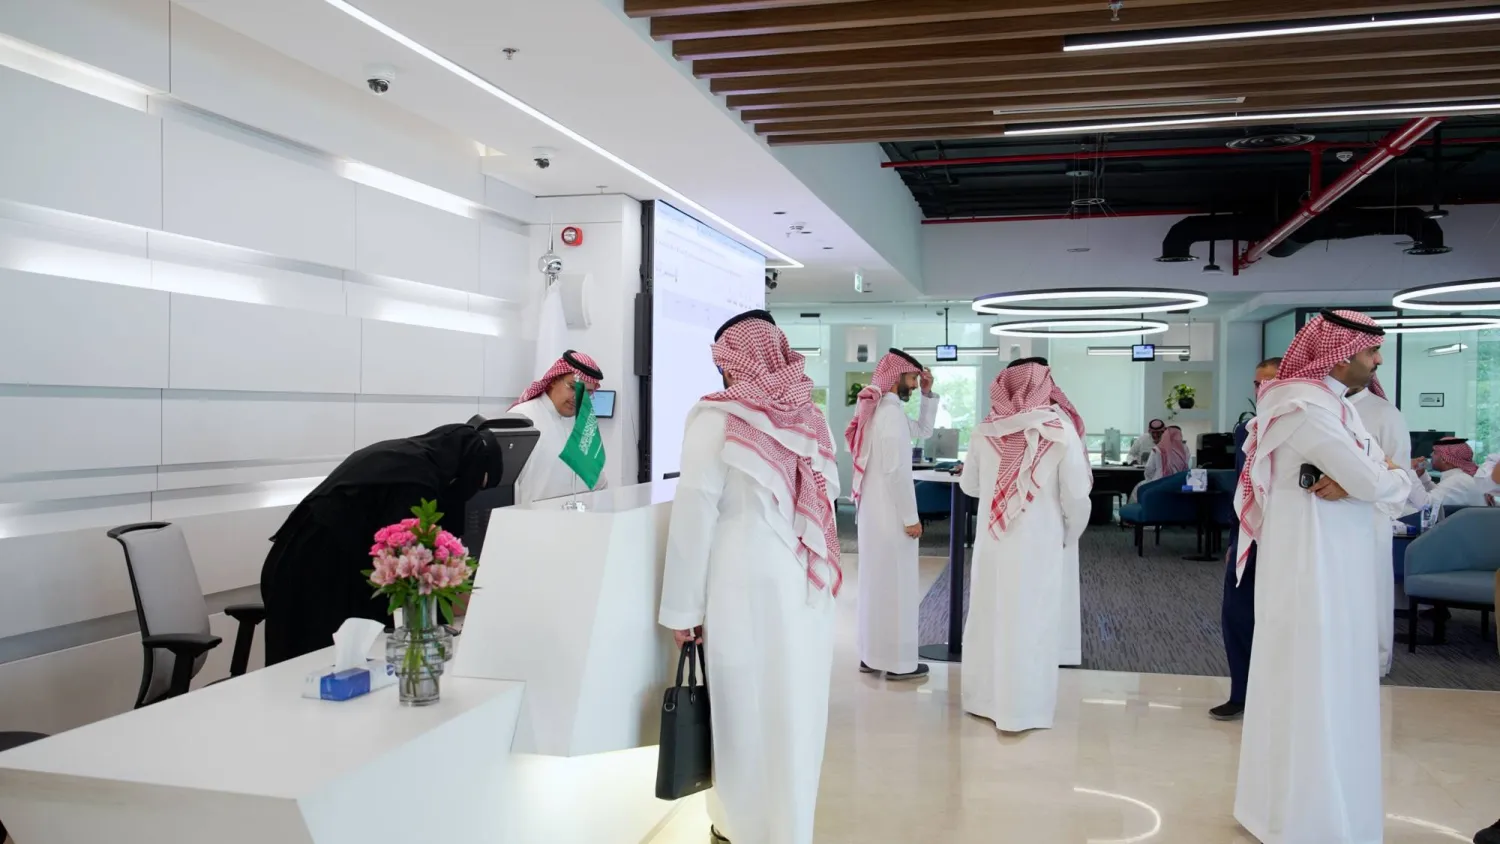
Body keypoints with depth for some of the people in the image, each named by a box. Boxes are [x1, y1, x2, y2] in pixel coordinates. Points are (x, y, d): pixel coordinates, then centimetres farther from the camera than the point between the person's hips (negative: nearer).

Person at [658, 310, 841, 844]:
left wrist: (683, 608, -4)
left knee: (746, 710, 7)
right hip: (807, 584, 5)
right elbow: (827, 498, 10)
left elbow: (695, 515, -9)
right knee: (796, 711, 15)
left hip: (746, 583, -5)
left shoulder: (717, 418, -8)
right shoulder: (811, 419, 5)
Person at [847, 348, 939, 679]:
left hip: (872, 509, 10)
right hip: (890, 512, -10)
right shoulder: (890, 412, -17)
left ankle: (872, 656, 21)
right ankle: (898, 662, 5)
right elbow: (895, 471, -22)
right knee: (896, 586, -2)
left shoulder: (877, 409, 12)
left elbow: (923, 431, 24)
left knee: (876, 583, 14)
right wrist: (911, 517, -17)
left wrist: (928, 395, 13)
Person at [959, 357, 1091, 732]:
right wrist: (1070, 537, 7)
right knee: (1030, 624, 6)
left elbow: (969, 485, 9)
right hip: (1039, 543, -3)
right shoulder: (1061, 432, -11)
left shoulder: (985, 431, -2)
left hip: (992, 541, 3)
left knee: (988, 617, 14)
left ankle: (983, 699, 26)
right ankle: (1021, 711, 13)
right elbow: (1076, 495, -9)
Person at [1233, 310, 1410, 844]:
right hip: (1310, 566, -10)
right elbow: (1377, 484, -21)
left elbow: (1395, 482, 6)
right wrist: (1377, 479, 1)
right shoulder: (1306, 406, -19)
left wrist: (1353, 483, -14)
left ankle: (1310, 797, 32)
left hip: (1337, 567, 10)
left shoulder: (1334, 404, 12)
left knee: (1334, 687, 18)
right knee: (1311, 690, 1)